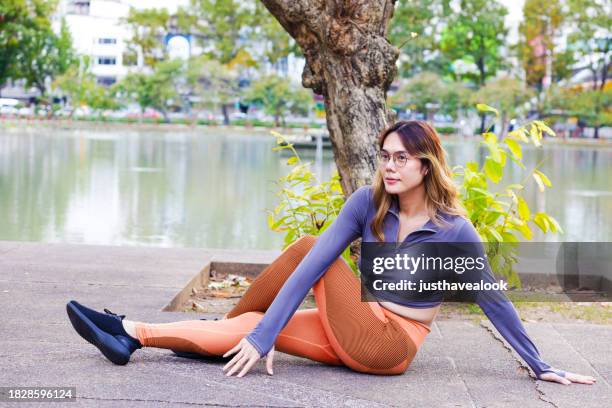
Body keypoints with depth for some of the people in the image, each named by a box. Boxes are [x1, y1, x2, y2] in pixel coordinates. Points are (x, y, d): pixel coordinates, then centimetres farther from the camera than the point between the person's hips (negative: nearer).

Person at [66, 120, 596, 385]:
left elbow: (495, 301, -4)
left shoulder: (454, 229, -14)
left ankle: (230, 319, -2)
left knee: (311, 248, -16)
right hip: (357, 333, 5)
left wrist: (542, 367, 1)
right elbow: (314, 266, -14)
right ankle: (133, 335, -14)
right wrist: (265, 335, -22)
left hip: (392, 345, -4)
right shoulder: (369, 202, -5)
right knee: (255, 326, -15)